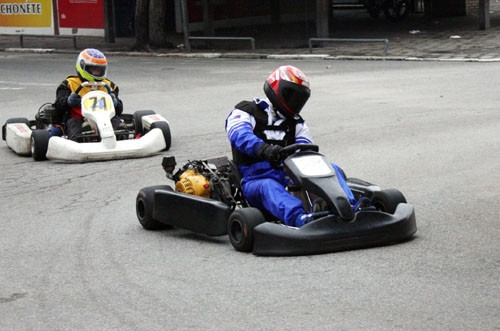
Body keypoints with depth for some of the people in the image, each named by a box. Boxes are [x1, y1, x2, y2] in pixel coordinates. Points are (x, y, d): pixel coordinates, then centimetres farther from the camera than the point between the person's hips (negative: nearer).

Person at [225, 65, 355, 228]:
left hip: (290, 178, 5)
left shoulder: (296, 123, 22)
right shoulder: (246, 112, 5)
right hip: (257, 179, -5)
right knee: (268, 187, -39)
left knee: (332, 170, -14)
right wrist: (264, 149, -39)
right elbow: (240, 135, -18)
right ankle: (300, 219, -66)